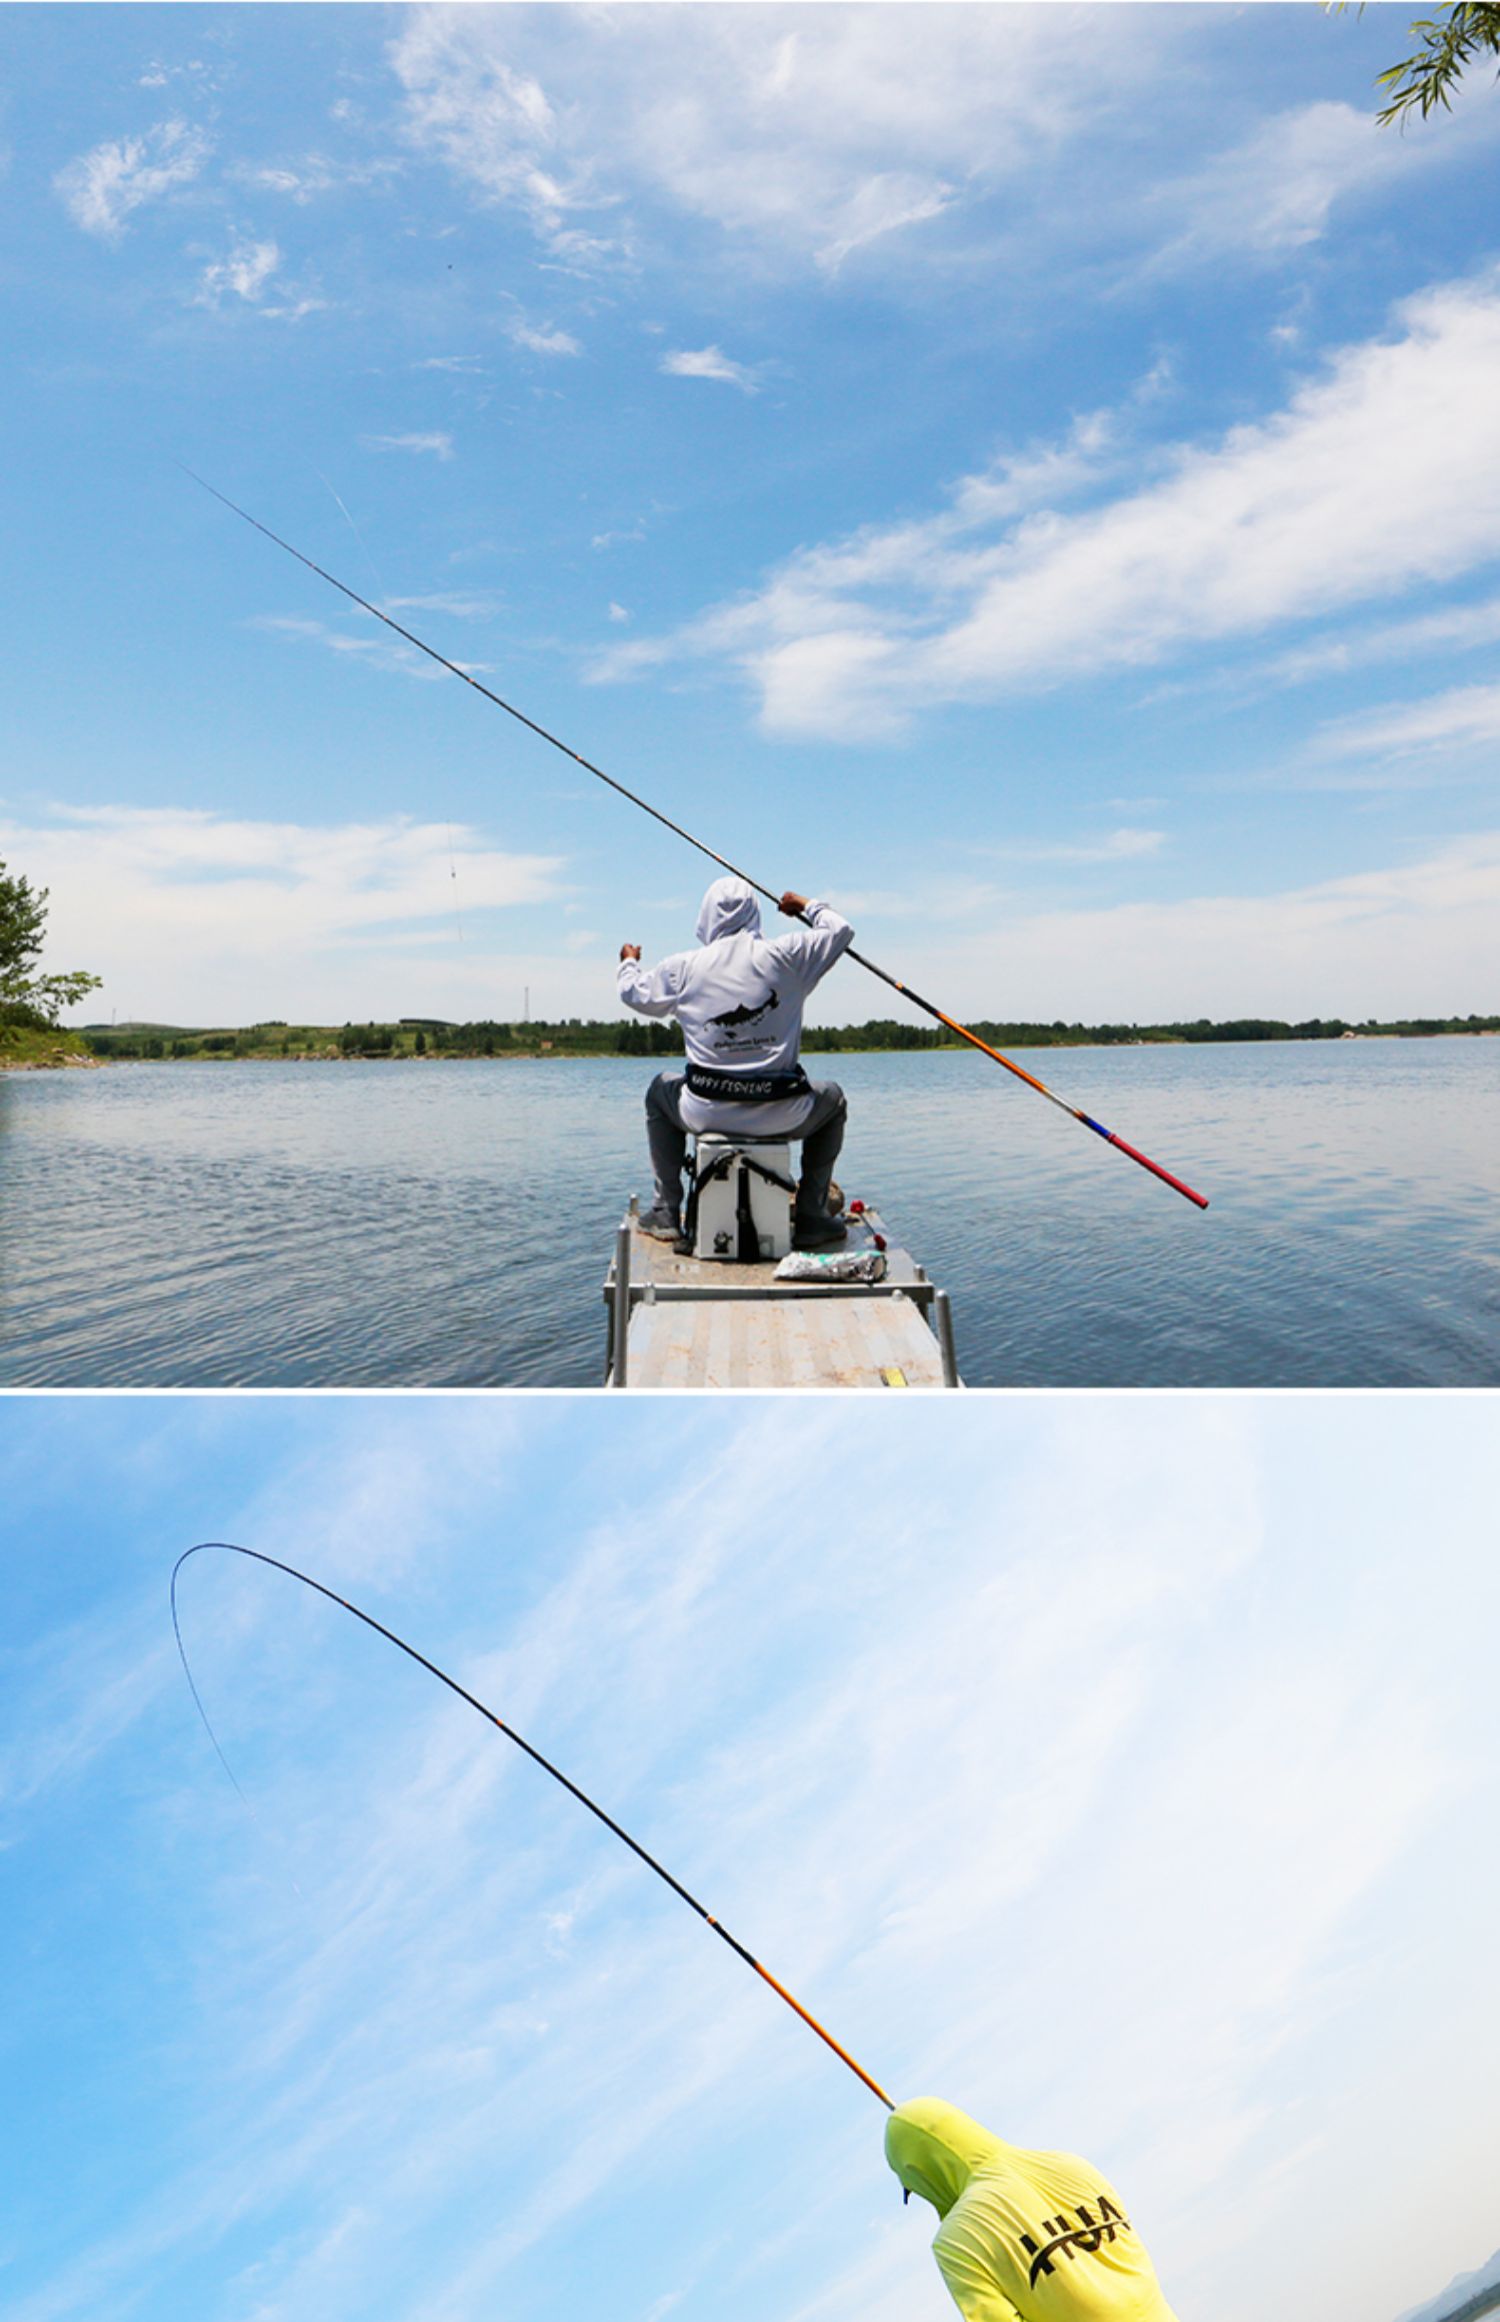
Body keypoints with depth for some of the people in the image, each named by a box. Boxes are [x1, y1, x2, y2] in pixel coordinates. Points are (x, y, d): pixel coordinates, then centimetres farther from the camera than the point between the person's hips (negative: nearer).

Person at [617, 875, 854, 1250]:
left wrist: (629, 963, 42)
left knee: (660, 1091, 34)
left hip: (705, 1114, 1)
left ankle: (666, 1211, 28)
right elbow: (840, 931, 12)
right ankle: (810, 1216, 21)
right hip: (781, 1115, -1)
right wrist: (807, 906, 31)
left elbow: (636, 993, 19)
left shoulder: (684, 967, 1)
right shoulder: (785, 955, -3)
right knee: (831, 1098, 31)